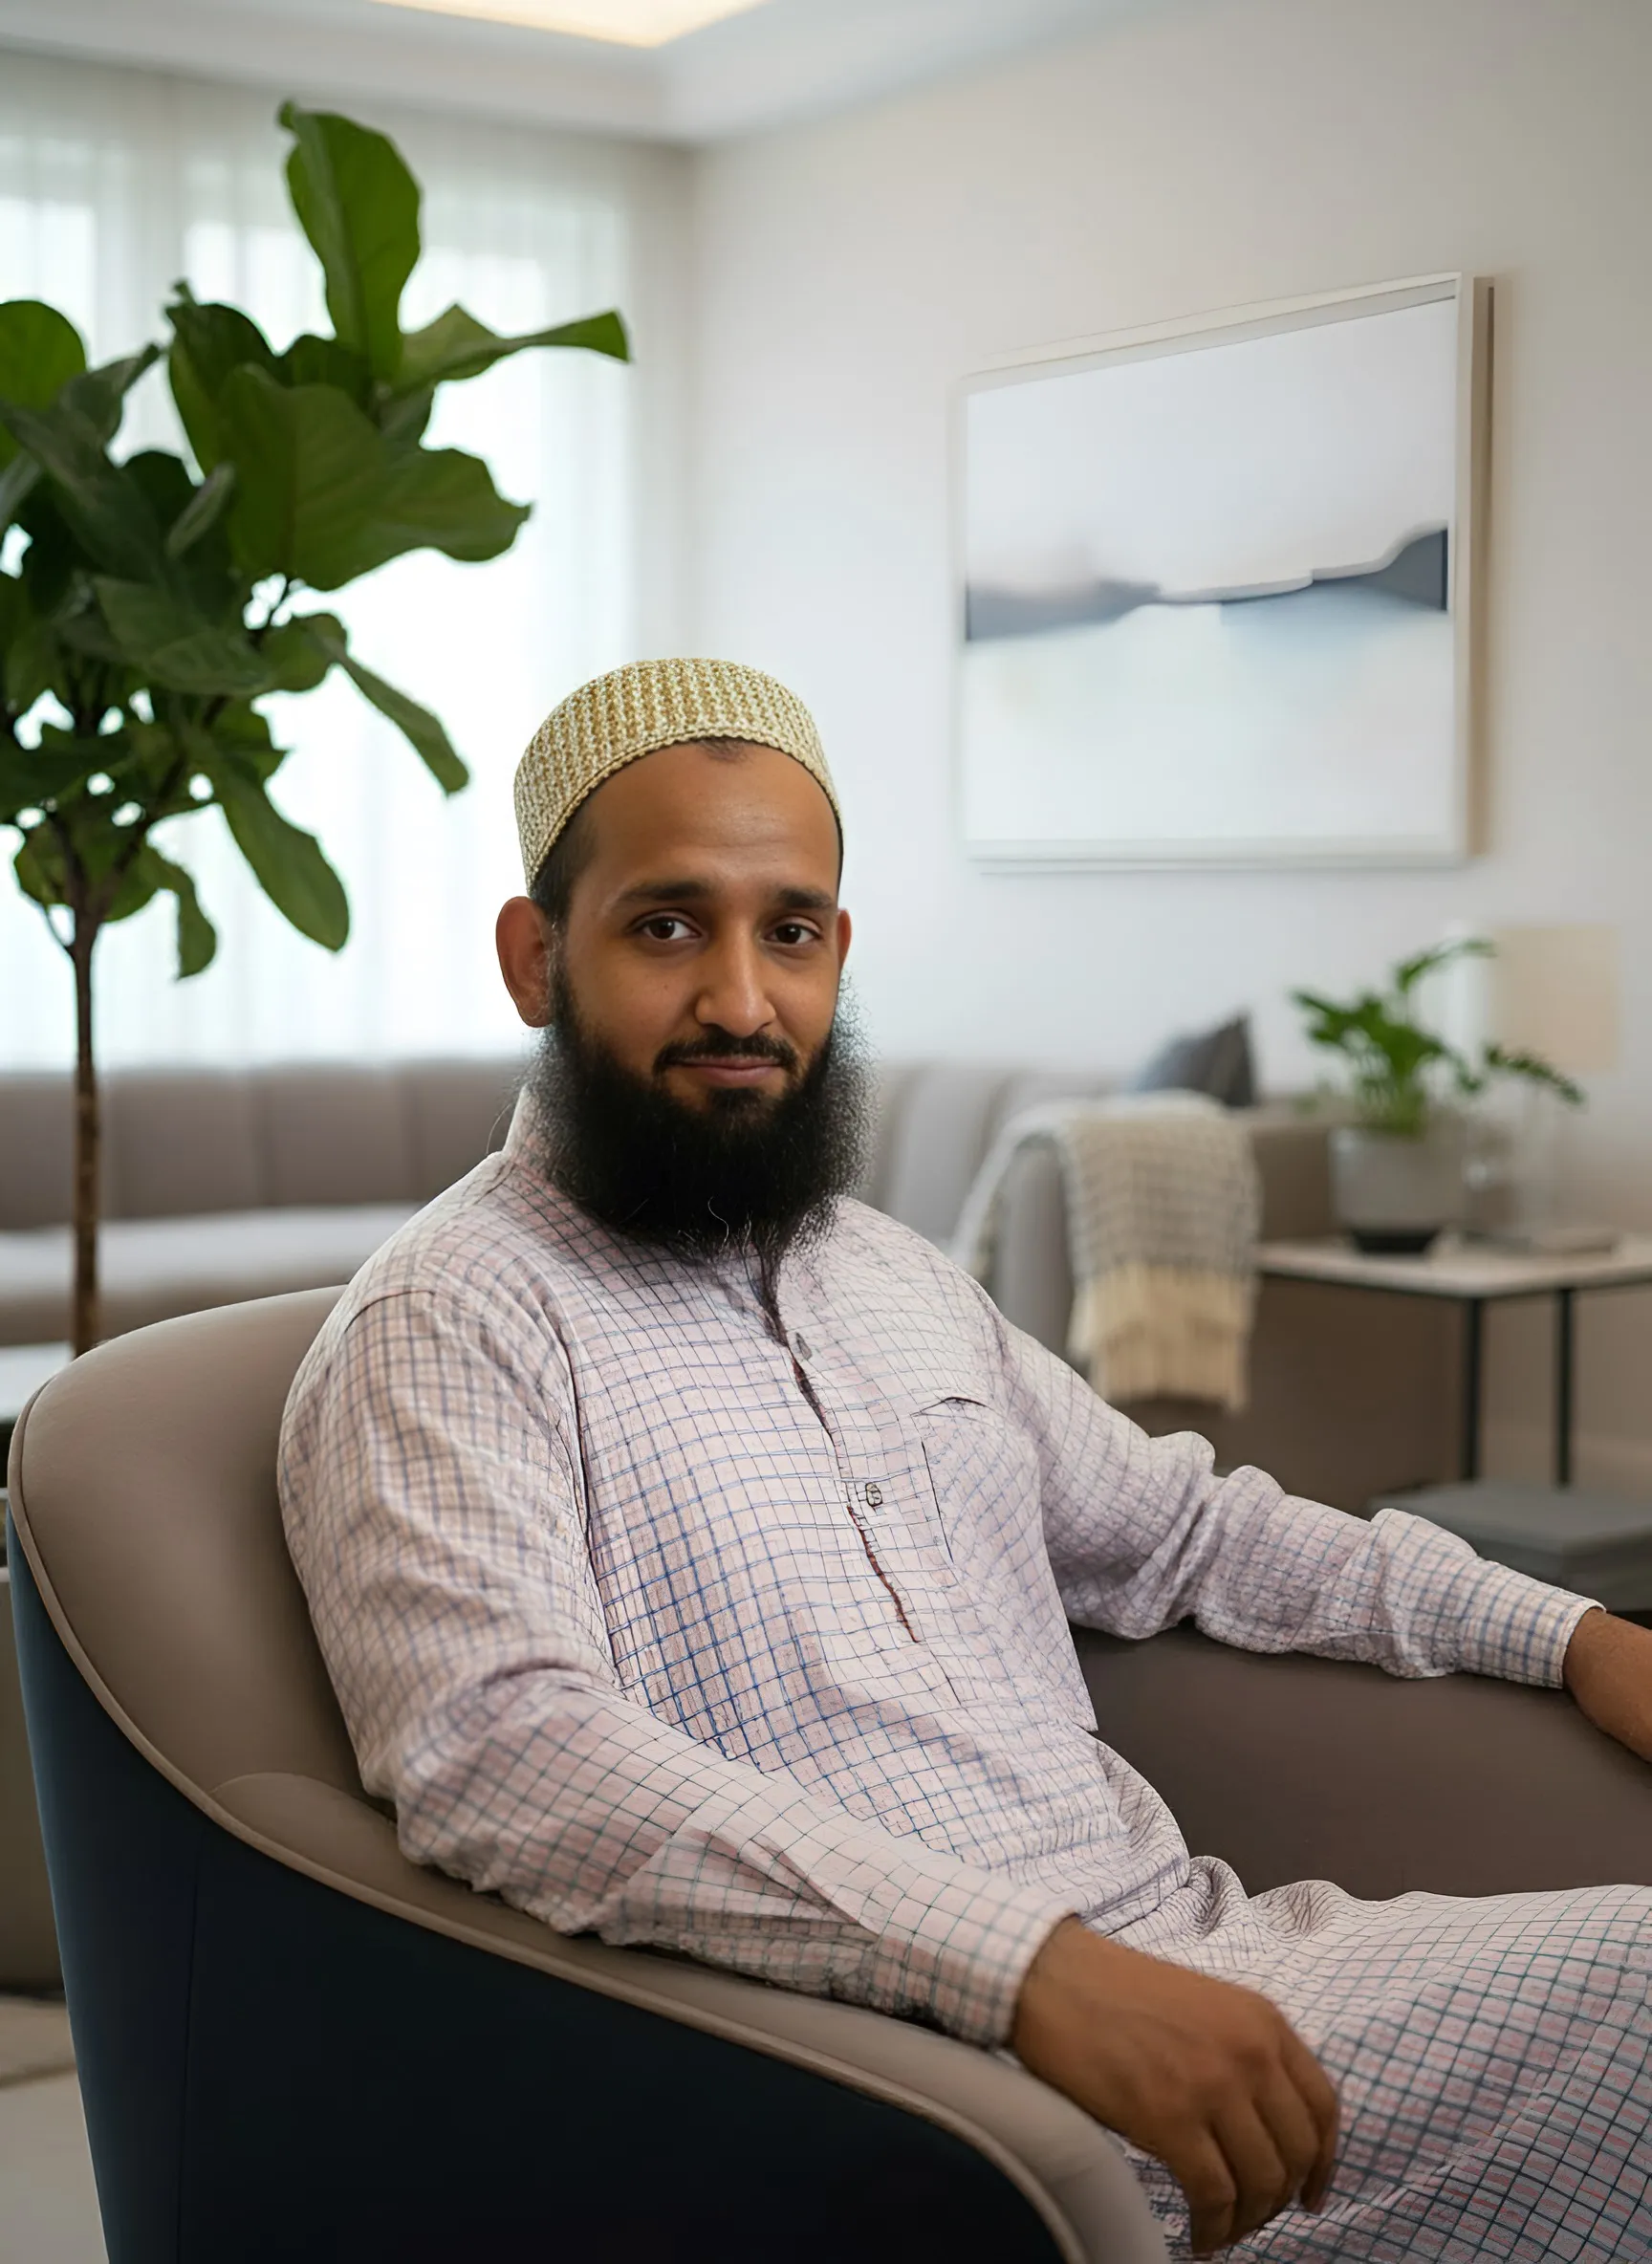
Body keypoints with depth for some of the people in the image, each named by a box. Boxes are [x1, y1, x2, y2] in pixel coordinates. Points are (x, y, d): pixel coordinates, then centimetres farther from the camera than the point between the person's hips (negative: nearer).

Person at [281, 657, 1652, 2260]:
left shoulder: (888, 1273, 19)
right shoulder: (445, 1325, -8)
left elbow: (1173, 1527, 28)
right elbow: (493, 1742, -24)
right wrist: (1033, 1967, -32)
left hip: (1198, 1951, 8)